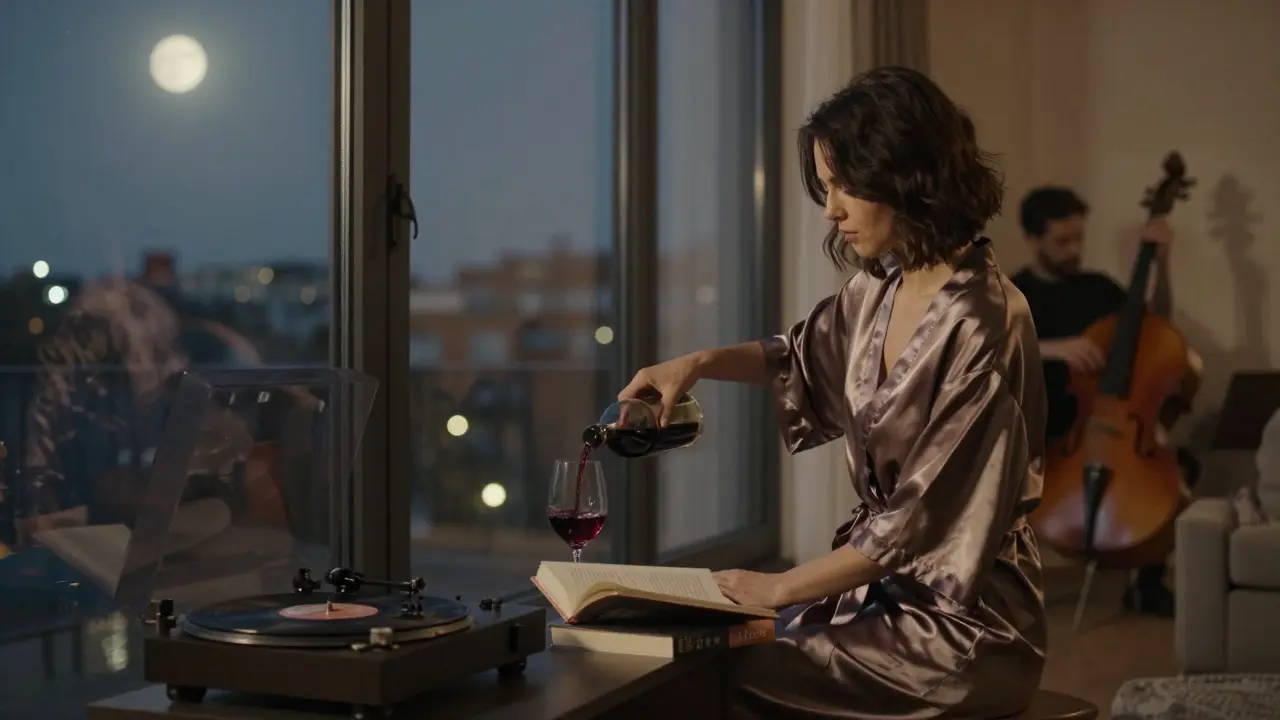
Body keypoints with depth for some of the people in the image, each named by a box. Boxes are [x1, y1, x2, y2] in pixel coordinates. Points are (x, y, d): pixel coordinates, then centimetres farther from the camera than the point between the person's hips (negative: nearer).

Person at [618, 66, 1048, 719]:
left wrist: (780, 587, -14)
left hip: (960, 623, -7)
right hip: (884, 587, 8)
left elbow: (920, 519, -22)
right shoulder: (881, 287, 3)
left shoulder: (981, 325, -23)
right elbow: (807, 356, 24)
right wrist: (699, 363, 6)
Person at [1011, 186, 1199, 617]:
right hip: (1042, 435, -3)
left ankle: (1149, 582, -2)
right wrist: (1053, 348, -34)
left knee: (1181, 463, -20)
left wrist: (1161, 262, 2)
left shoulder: (1098, 287, 11)